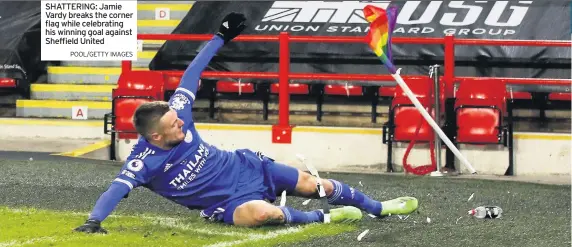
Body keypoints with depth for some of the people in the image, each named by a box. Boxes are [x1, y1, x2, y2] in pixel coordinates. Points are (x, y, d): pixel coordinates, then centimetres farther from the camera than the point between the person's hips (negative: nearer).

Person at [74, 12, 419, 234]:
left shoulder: (178, 115, -14)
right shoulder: (144, 162, -26)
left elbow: (191, 77, -3)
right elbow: (116, 190, -37)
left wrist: (220, 39, 2)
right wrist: (94, 220, -54)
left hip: (245, 166, 5)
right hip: (227, 203, -5)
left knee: (311, 184, 3)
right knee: (262, 212, -37)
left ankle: (378, 208, 25)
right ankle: (323, 218, -10)